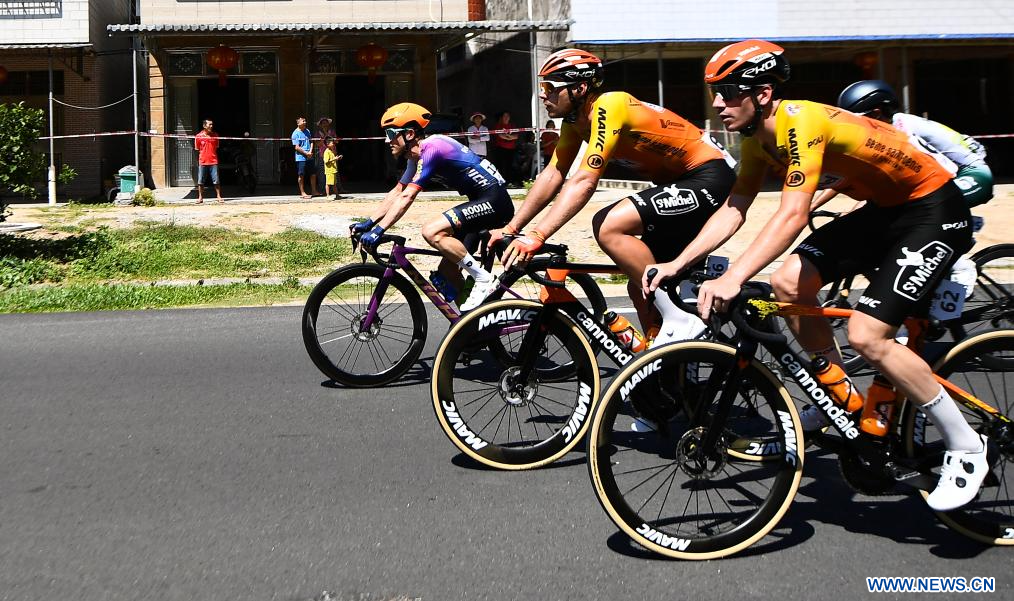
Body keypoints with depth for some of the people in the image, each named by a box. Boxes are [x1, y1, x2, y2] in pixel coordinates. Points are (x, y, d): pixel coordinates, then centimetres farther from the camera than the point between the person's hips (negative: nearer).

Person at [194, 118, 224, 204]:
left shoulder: (215, 135, 4)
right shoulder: (198, 136, -1)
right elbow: (197, 150, 6)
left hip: (213, 161, 1)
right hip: (202, 162, -1)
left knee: (216, 181, 0)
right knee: (200, 181, 3)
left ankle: (219, 196, 8)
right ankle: (200, 197, 11)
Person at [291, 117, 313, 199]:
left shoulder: (307, 131, 12)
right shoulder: (296, 133, -9)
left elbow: (311, 142, 14)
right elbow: (297, 147, -13)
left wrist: (310, 152, -3)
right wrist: (306, 153, -15)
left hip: (310, 157, 7)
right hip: (301, 157, -7)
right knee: (301, 175, -1)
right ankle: (302, 193, 6)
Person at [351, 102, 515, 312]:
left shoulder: (431, 149, -18)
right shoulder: (417, 156, 12)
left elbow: (406, 197, -25)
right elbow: (396, 193, 18)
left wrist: (378, 230, -27)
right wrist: (368, 223, 10)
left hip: (494, 200, -10)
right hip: (483, 200, 10)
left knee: (432, 232, -25)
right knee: (448, 270, 8)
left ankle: (483, 279, -14)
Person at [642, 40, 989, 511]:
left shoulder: (801, 121, -28)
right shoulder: (758, 138, -1)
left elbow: (792, 215, -39)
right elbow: (733, 210, 2)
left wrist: (732, 279, -47)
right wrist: (677, 264, -8)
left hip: (934, 211, -9)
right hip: (882, 210, 9)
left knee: (866, 336, -18)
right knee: (789, 283, -5)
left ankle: (966, 447, -2)